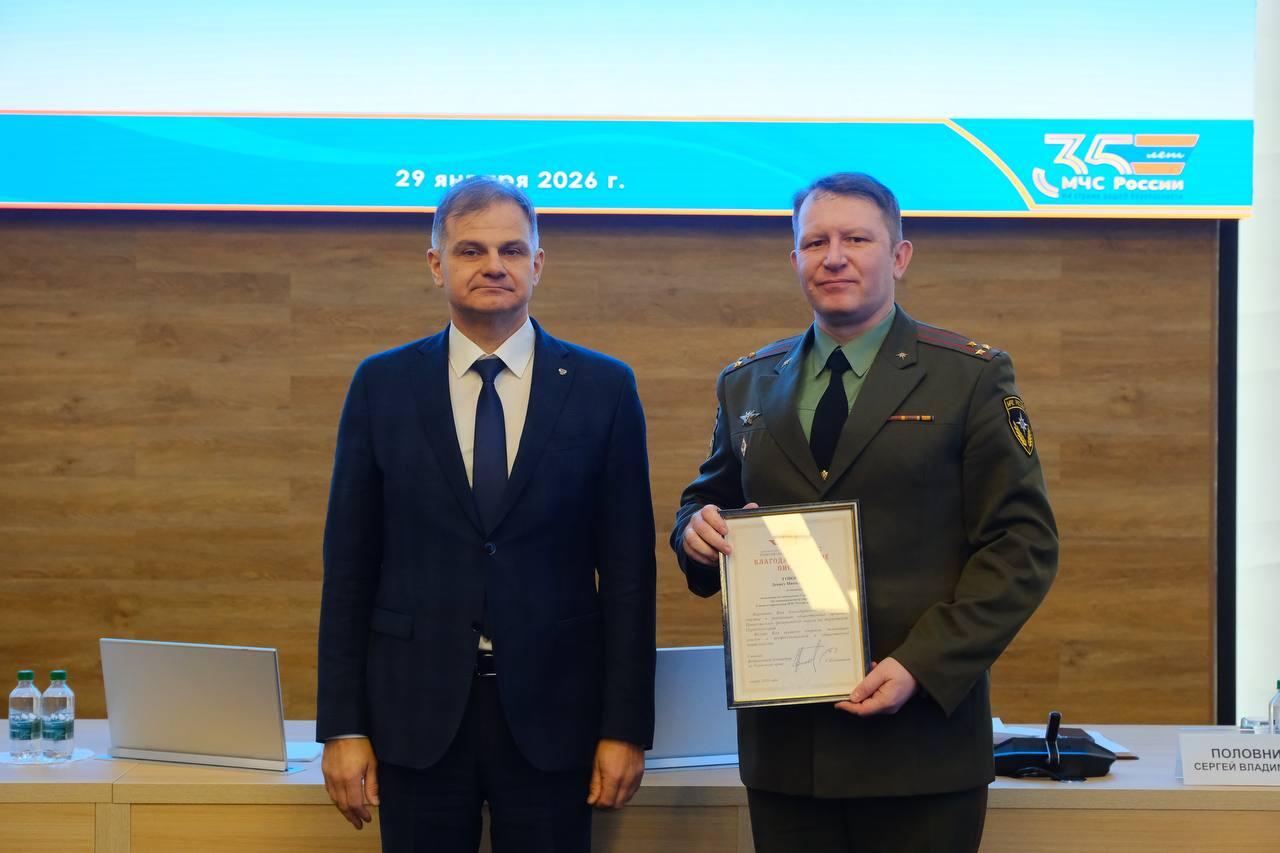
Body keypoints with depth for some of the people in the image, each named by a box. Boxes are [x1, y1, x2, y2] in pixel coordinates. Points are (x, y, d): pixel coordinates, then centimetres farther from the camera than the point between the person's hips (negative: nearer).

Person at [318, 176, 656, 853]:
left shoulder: (603, 388, 2)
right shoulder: (382, 386, 4)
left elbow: (629, 567, 2)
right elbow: (348, 564, 4)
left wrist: (625, 727, -2)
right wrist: (342, 726, -1)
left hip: (551, 714, 0)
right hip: (418, 712, 1)